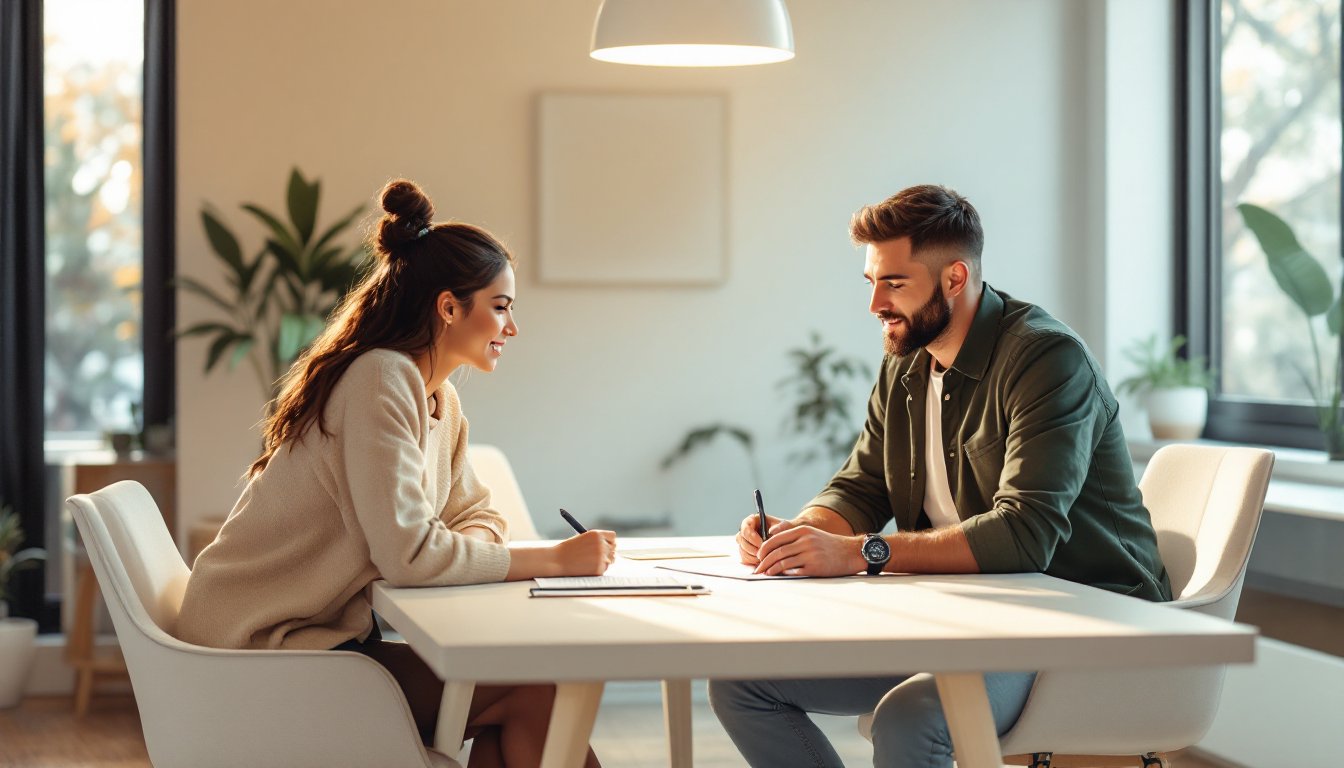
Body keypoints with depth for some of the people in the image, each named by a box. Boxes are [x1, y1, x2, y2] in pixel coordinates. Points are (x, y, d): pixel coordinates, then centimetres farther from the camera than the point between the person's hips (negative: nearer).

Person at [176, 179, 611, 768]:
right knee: (536, 692, -18)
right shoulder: (380, 381, -18)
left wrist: (474, 545, -8)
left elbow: (474, 514, 17)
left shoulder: (438, 399, 11)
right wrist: (554, 560, -18)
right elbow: (409, 554, -26)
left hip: (329, 635, 9)